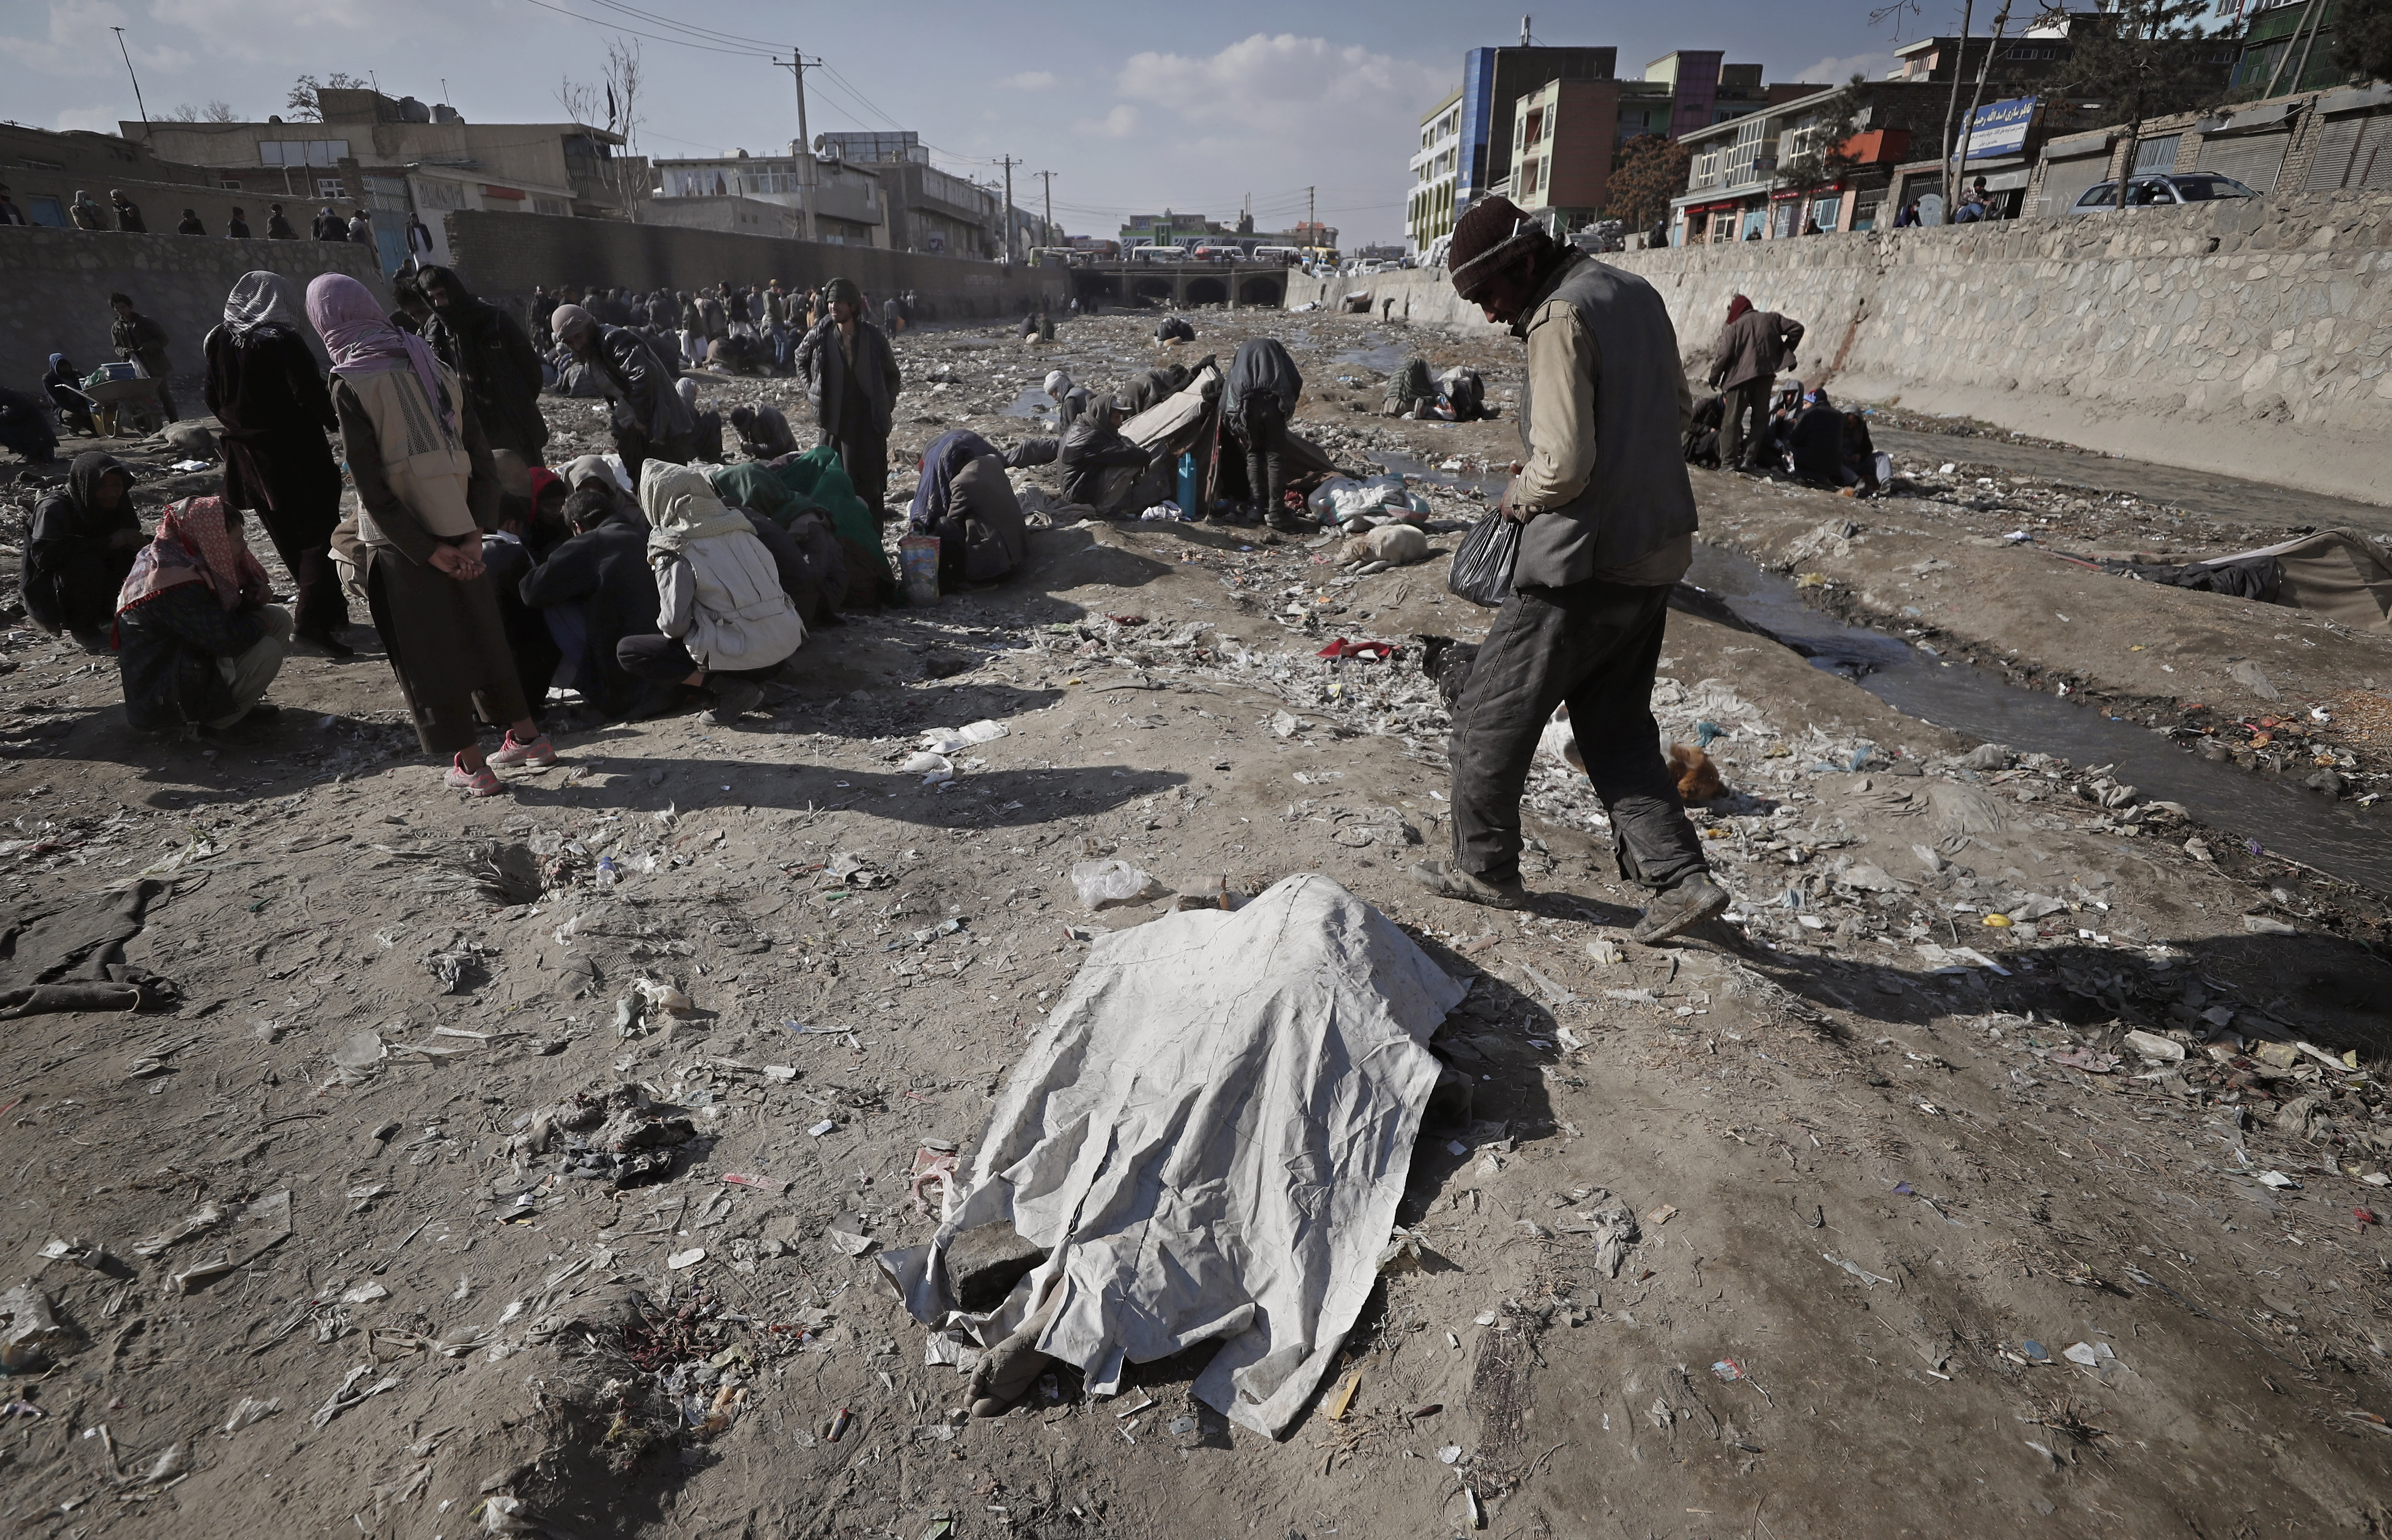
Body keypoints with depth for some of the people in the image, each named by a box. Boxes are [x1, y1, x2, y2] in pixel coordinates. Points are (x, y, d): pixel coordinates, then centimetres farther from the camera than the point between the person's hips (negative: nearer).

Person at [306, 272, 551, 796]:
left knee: (425, 653, 6)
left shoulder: (350, 384, -10)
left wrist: (427, 551, -10)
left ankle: (472, 765, 11)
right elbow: (481, 461, 0)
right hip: (457, 532, 5)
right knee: (480, 634, 18)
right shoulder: (435, 368, 4)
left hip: (401, 542, -5)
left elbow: (372, 487, -15)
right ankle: (528, 736, 25)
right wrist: (472, 533, -4)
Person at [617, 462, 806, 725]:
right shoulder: (738, 528, 8)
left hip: (741, 657, -6)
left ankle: (729, 688, -6)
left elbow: (674, 624, -10)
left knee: (627, 651, 7)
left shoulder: (676, 550, -7)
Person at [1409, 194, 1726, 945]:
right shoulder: (1639, 293, 11)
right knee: (1616, 724, 17)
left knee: (1491, 716, 6)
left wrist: (1516, 498, -4)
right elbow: (1679, 407, 22)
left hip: (1586, 563, -9)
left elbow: (1563, 467, -23)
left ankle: (1484, 867, 19)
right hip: (1656, 552, 9)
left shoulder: (1561, 318, -17)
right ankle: (1680, 877, 14)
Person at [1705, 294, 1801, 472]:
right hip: (1766, 375, 3)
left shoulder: (1734, 327, -1)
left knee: (1733, 419, 0)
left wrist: (1714, 378, 3)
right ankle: (1750, 457, 5)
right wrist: (1787, 351, 19)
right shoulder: (1772, 318, 11)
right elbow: (1797, 328, 9)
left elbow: (1725, 355, -8)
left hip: (1740, 376, -3)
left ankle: (1729, 460, -7)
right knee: (1759, 418, 11)